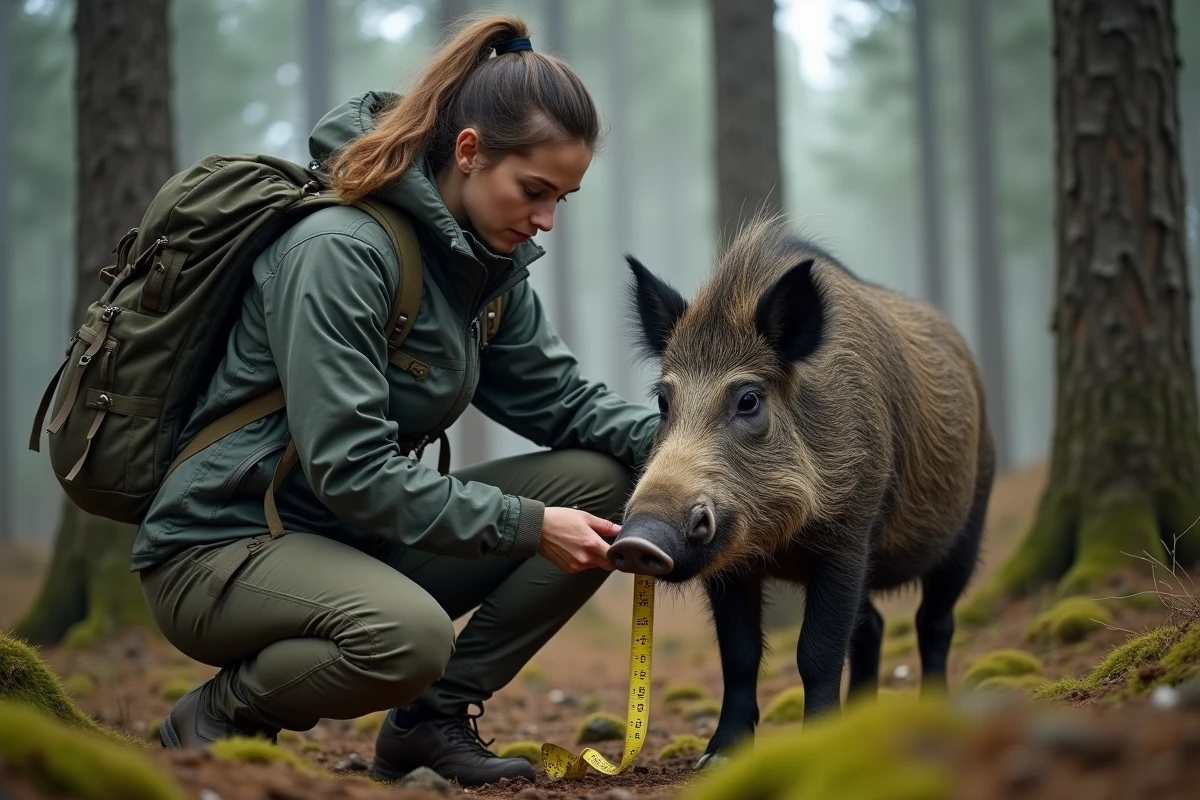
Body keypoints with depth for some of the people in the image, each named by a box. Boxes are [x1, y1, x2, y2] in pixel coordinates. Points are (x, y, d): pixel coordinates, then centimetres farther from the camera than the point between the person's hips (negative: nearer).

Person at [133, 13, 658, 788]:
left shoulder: (486, 258, 4)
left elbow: (560, 396, 6)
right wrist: (528, 527, -26)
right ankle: (219, 716, -8)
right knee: (408, 636, -39)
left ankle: (437, 714, 1)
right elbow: (349, 469, -27)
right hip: (218, 546, -8)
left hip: (347, 538, 8)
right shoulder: (340, 250, -23)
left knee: (601, 479, -5)